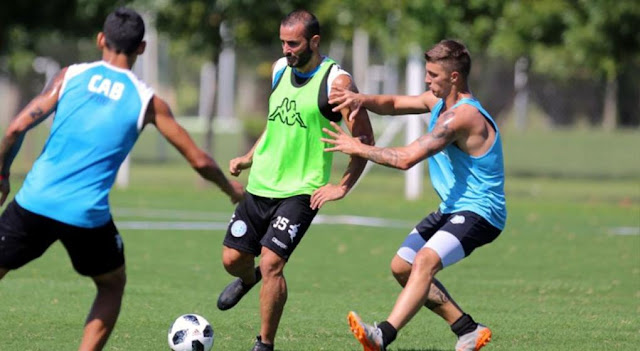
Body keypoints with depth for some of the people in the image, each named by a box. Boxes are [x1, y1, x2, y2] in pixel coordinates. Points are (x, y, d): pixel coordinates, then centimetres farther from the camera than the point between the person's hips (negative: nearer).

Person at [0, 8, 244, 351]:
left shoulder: (71, 75, 5)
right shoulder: (147, 102, 5)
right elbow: (198, 159, 9)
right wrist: (231, 188, 28)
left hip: (34, 203, 1)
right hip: (88, 215, -1)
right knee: (112, 285, 25)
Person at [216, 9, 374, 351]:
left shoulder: (335, 81, -13)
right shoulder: (280, 69, 8)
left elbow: (364, 138, -11)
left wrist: (342, 186, -14)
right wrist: (249, 158, 14)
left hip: (301, 191, -6)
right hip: (261, 185, 6)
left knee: (271, 262, -18)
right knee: (232, 258, 8)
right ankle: (249, 279, 46)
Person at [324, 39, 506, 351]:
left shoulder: (464, 116, -24)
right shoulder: (438, 101, 7)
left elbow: (406, 158, -28)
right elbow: (394, 104, 16)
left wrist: (358, 148, -18)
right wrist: (361, 100, -7)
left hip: (479, 212, -11)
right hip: (452, 209, 11)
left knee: (425, 261, -30)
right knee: (402, 267, 10)